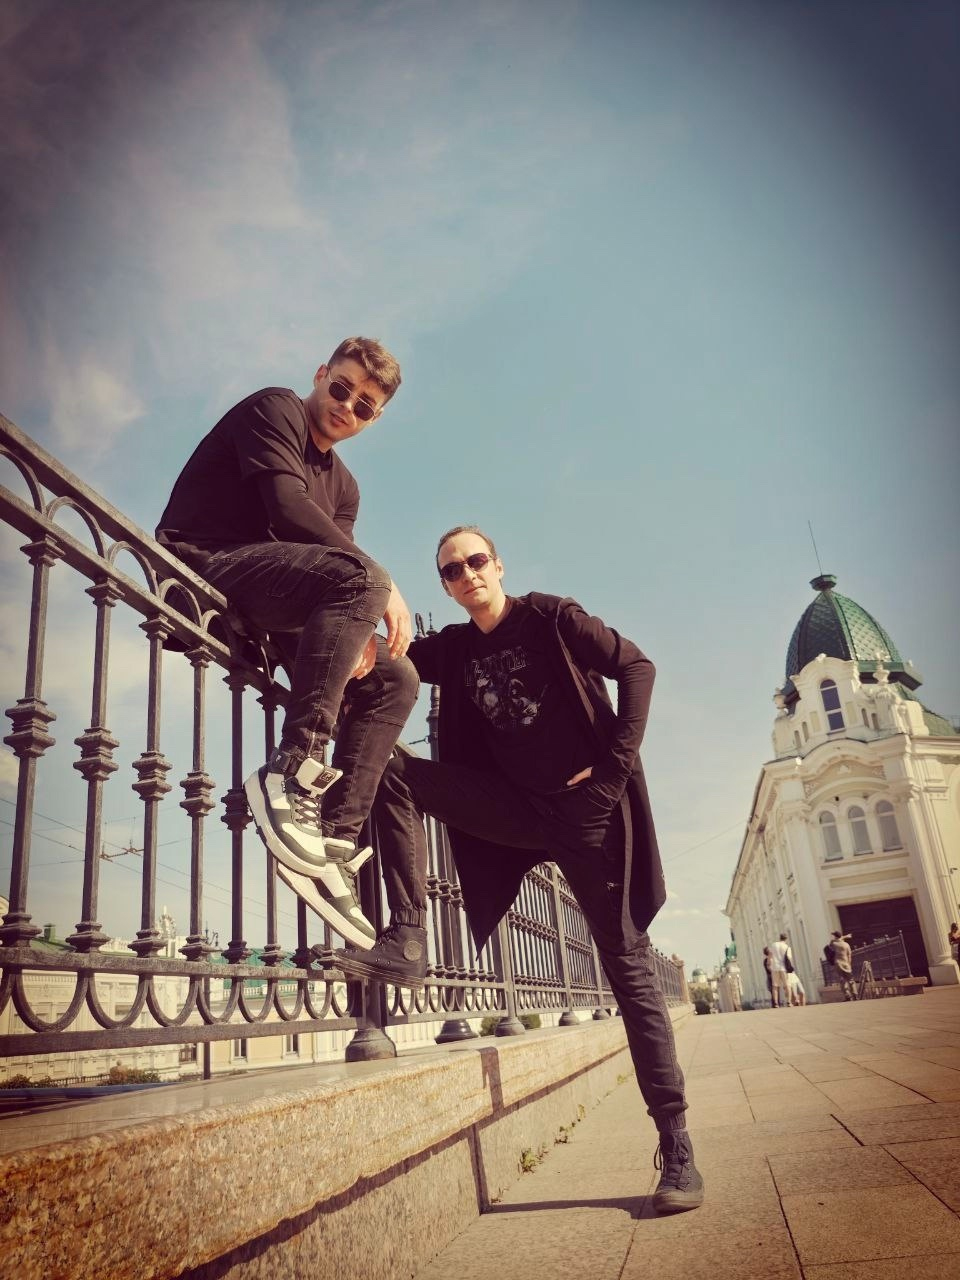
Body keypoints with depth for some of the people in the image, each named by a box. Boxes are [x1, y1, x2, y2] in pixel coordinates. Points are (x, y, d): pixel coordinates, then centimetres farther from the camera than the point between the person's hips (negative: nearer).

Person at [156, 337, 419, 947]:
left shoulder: (344, 486, 21)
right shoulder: (276, 408, 0)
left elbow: (337, 583, 8)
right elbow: (287, 507, -17)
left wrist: (355, 633, -16)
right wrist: (384, 585, -20)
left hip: (267, 613, 8)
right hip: (203, 563, -8)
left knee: (395, 678, -3)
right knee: (357, 577, -32)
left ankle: (335, 841, -14)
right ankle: (293, 770, -36)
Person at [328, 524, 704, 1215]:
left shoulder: (551, 617, -2)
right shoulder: (454, 648, 9)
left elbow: (635, 667, -6)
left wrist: (615, 763, -13)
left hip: (586, 806, -4)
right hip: (517, 808, 4)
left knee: (628, 963, -3)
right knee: (394, 774, -12)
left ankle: (676, 1144, 6)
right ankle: (406, 940, -18)